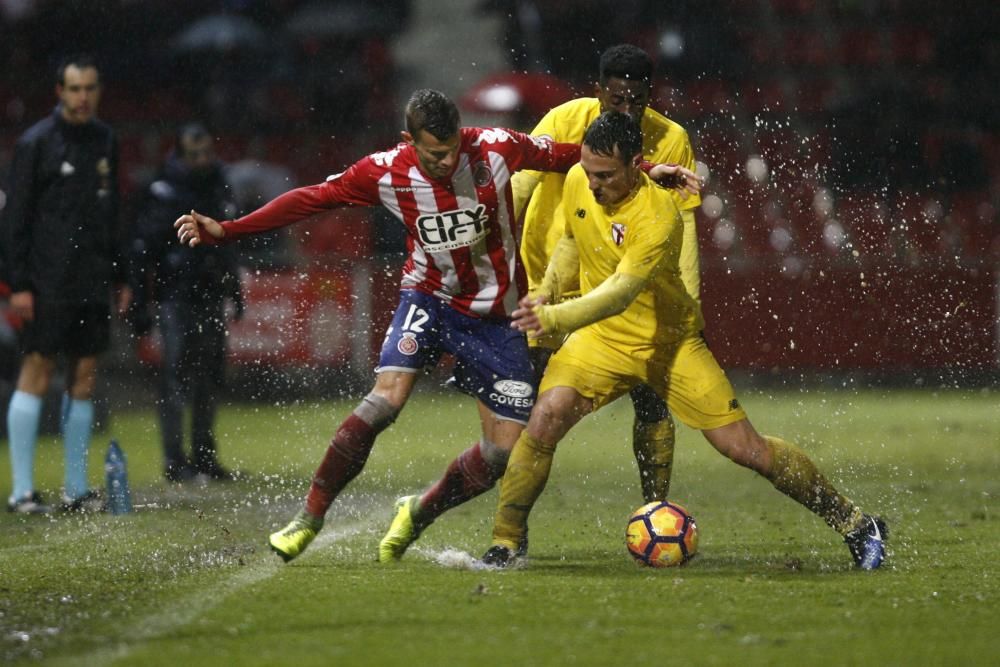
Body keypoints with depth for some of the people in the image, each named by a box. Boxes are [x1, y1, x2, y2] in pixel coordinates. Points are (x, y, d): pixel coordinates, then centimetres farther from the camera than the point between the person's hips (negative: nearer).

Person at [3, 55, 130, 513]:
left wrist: (119, 276, 17)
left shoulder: (105, 142, 13)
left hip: (93, 282, 6)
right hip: (49, 283, -6)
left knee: (85, 376, 6)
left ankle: (76, 488, 11)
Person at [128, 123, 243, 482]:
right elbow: (140, 250, -10)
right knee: (177, 377, -9)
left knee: (211, 376, 8)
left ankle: (204, 456, 16)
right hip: (176, 298, -7)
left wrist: (235, 290, 23)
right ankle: (175, 461, -8)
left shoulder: (217, 187, 13)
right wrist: (138, 304, -14)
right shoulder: (164, 193, -8)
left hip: (211, 296, 7)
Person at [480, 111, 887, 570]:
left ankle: (853, 523, 13)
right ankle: (504, 543, -8)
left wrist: (553, 318, -50)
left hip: (670, 342, -4)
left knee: (745, 448, -4)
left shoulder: (658, 217, -29)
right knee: (545, 420, -21)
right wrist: (547, 291, -2)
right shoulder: (577, 182, -8)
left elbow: (619, 294, -37)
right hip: (603, 340, 4)